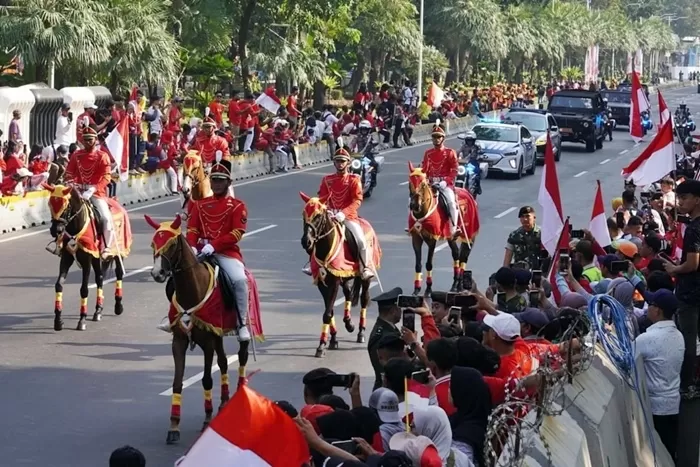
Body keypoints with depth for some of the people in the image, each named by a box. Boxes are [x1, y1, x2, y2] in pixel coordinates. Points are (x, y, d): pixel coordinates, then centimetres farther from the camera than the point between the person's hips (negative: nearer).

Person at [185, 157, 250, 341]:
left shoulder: (237, 206, 4)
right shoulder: (200, 205, 17)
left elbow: (237, 233, -8)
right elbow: (192, 229, 11)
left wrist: (214, 245, -21)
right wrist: (192, 246, -12)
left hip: (227, 252, -4)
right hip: (202, 252, 4)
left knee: (239, 279, -29)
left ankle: (242, 324, -17)